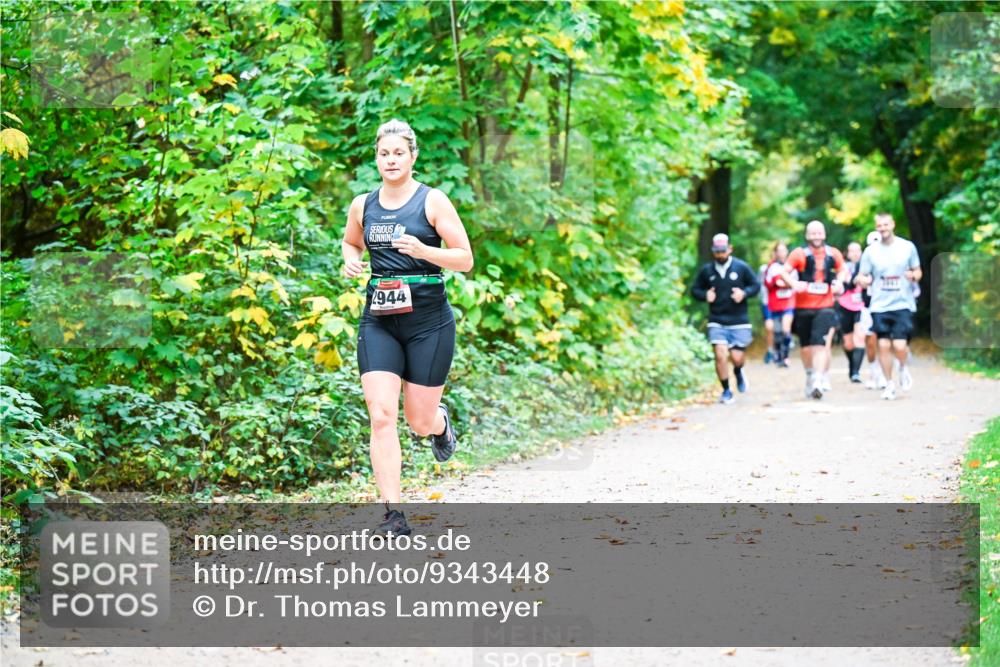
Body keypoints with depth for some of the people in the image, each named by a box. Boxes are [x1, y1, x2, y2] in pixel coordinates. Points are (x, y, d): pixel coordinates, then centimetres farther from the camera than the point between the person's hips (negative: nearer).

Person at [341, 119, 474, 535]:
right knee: (381, 416, -12)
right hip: (378, 320, 3)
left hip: (428, 319, -3)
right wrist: (351, 262, 5)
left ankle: (441, 422, 43)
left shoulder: (433, 201, -4)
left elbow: (465, 259, -5)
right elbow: (351, 242, 28)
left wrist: (423, 250, -22)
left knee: (420, 421, 4)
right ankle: (393, 515, -10)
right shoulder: (362, 205, 7)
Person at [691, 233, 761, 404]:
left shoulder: (741, 267, -1)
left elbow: (756, 285, 6)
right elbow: (695, 289, 11)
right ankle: (726, 391, 3)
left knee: (737, 357, -3)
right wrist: (705, 295, -10)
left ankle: (738, 372, 35)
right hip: (717, 322, 1)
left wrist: (744, 293, -14)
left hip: (739, 321, 0)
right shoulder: (707, 270, 2)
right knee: (720, 354, -14)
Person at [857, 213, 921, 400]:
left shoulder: (907, 247, 3)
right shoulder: (871, 251, 4)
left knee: (900, 346, -12)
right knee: (883, 345, -1)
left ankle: (904, 368, 22)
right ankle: (889, 384, 14)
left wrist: (913, 275, -10)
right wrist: (864, 280, -15)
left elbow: (918, 271, 13)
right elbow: (862, 277, 8)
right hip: (880, 306, 1)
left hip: (903, 304, -1)